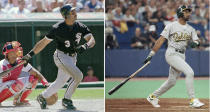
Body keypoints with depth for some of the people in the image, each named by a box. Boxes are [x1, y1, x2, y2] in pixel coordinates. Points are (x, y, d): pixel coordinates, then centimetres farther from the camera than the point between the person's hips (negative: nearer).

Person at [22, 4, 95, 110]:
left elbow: (92, 40, -14)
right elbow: (43, 42, -10)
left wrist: (86, 46, -37)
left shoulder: (80, 27, -5)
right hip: (61, 56, -6)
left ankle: (42, 97, 36)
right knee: (78, 75, -21)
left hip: (72, 58, 6)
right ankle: (66, 100, -6)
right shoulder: (57, 28, -16)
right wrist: (30, 54, -13)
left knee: (60, 82, 14)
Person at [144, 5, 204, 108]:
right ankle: (192, 100, -20)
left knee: (172, 81, 11)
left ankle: (153, 96, 30)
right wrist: (151, 54, -11)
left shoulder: (190, 29, 15)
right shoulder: (171, 26, -3)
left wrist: (195, 43, -20)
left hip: (181, 56, 7)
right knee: (189, 72, -22)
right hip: (172, 53, -7)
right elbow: (160, 40, -6)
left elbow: (196, 40, 6)